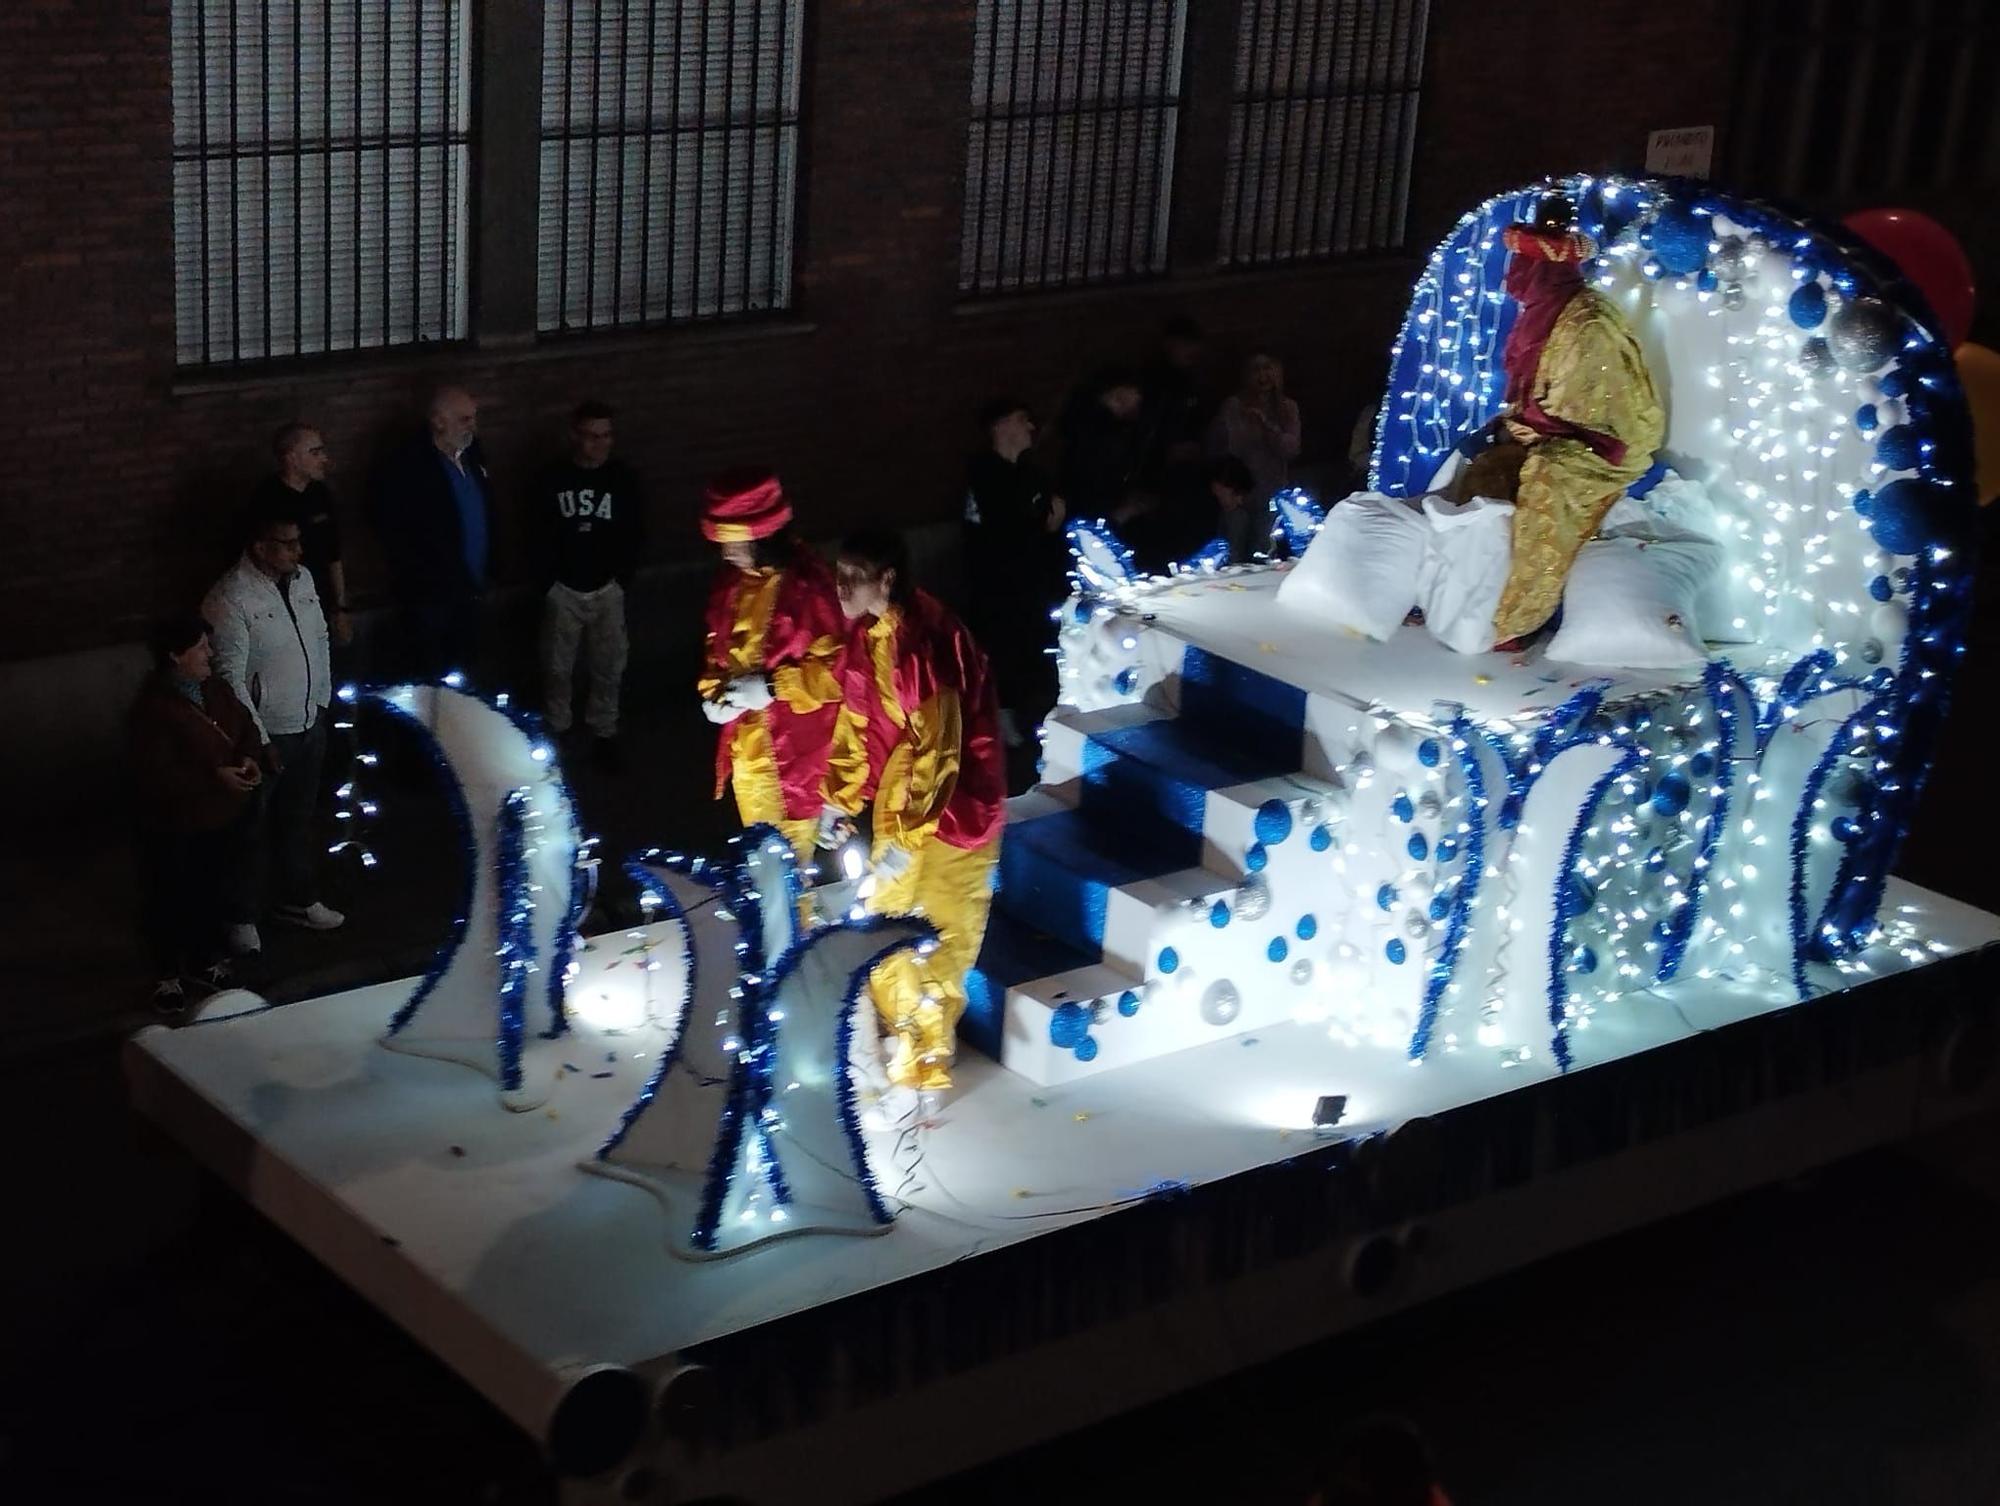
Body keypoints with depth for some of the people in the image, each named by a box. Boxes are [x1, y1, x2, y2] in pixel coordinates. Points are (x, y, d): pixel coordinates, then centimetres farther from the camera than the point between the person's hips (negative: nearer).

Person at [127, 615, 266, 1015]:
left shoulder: (215, 689, 2)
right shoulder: (153, 709, -23)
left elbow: (244, 726, 14)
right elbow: (155, 775, -25)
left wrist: (250, 758, -8)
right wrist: (214, 776, -27)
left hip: (225, 818, 7)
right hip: (175, 828, -7)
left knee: (217, 893, 18)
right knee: (172, 902, 7)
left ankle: (203, 960, 38)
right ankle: (168, 977, 23)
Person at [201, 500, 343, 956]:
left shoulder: (302, 579, 0)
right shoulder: (231, 600, -23)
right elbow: (230, 676, -22)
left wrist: (322, 699, 13)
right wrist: (257, 739, -21)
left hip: (309, 725, 7)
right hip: (263, 733, -7)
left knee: (299, 818, 22)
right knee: (250, 830, 8)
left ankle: (300, 900, 39)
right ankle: (242, 918, 24)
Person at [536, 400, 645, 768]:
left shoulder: (623, 478, -5)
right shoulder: (553, 480, -7)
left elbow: (636, 534, 1)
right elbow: (540, 534, 1)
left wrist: (622, 576, -5)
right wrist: (549, 576, -3)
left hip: (607, 590, 0)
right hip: (564, 590, 0)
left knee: (608, 667, 5)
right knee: (558, 667, 10)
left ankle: (604, 730, 22)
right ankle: (556, 729, 28)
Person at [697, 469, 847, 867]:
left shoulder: (806, 584, -23)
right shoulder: (731, 581, -1)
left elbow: (836, 667, -20)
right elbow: (717, 647, 14)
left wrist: (772, 688, -24)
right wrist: (713, 692, -4)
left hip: (795, 747, -7)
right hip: (746, 743, 7)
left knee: (792, 851, 8)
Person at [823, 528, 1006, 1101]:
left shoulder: (922, 645, -31)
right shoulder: (871, 633, -3)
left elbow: (936, 752, -28)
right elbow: (859, 719, 9)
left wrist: (904, 839, -25)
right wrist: (839, 799, 9)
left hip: (947, 807, -8)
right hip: (901, 795, 8)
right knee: (891, 927, 21)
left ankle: (923, 1061, 22)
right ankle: (906, 1035, 39)